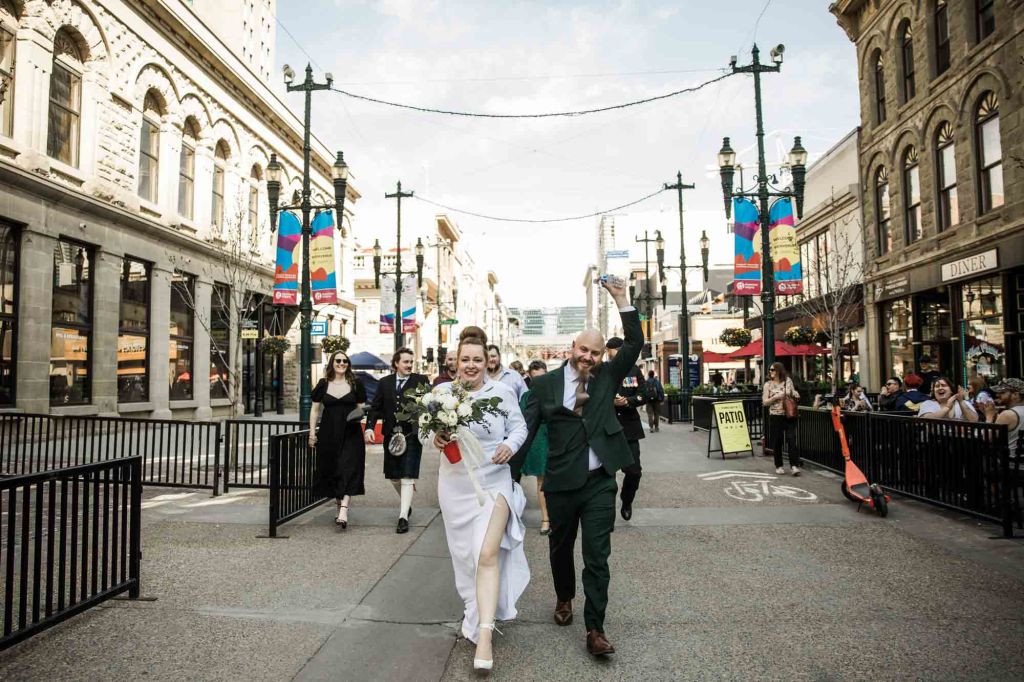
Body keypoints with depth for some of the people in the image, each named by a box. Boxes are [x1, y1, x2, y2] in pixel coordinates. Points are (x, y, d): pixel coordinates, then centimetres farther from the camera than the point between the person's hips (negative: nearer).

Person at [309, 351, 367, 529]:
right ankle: (339, 505, 24)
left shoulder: (356, 384, 4)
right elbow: (315, 409, 10)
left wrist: (359, 415, -11)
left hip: (350, 433, -2)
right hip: (328, 434, 2)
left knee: (348, 470, -12)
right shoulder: (323, 384, 6)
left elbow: (361, 408, 11)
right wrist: (312, 432, 4)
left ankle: (344, 511, -18)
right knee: (331, 470, 8)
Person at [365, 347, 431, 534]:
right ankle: (406, 503, 42)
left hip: (412, 436, -4)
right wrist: (369, 427, -5)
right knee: (393, 476, 16)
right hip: (391, 436, 4)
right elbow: (375, 407, 7)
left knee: (407, 477, -5)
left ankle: (403, 516, 1)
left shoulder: (421, 381, -2)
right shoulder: (384, 383, 8)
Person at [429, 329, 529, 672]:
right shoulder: (442, 392, -2)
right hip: (455, 485, 3)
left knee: (488, 554, -11)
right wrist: (435, 438, -18)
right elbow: (432, 428, 4)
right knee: (465, 552, 18)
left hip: (493, 482, -3)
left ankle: (484, 633, -5)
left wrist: (511, 444, -20)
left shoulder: (503, 392, -6)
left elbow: (519, 426, -1)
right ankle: (479, 607, 44)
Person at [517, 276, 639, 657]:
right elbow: (527, 428, -1)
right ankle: (564, 598, 45)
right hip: (561, 483, 0)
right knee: (560, 547, 19)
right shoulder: (545, 384, -1)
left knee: (597, 556, 1)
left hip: (600, 482, 0)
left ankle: (595, 629, 10)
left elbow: (635, 344, -6)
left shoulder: (607, 377, 4)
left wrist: (621, 299, -11)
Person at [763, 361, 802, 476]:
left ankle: (794, 466, -6)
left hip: (789, 415, 0)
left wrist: (794, 396, -5)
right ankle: (778, 466, 16)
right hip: (775, 416, 0)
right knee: (777, 442, 4)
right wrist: (776, 397, -14)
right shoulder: (768, 384, 2)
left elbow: (795, 395, 17)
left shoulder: (788, 381, 5)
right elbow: (765, 402, -2)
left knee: (791, 440, -8)